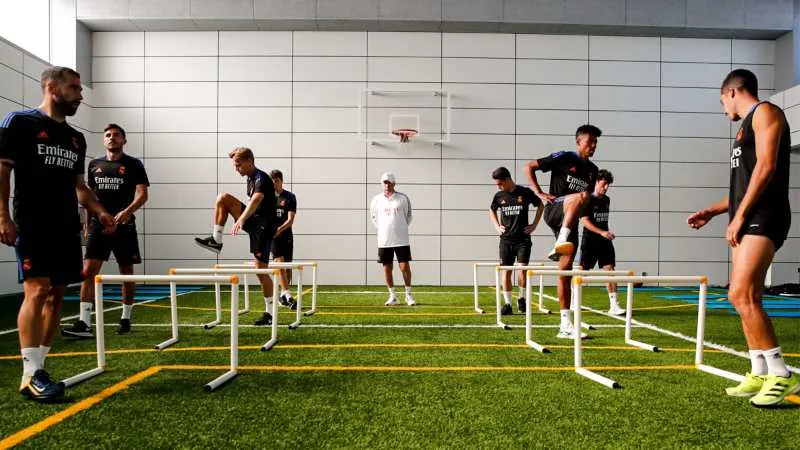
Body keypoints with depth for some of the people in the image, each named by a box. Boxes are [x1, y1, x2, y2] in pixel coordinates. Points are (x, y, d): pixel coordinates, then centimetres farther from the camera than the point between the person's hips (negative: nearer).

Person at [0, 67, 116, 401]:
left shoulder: (76, 138, 19)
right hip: (33, 226, -7)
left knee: (57, 295, 5)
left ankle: (37, 367, 13)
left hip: (67, 228, 7)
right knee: (37, 290, -12)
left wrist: (99, 212, 7)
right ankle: (30, 375, -6)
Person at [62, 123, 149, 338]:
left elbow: (142, 194, -8)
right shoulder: (94, 165, 13)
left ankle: (125, 319, 18)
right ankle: (83, 323, -9)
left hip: (123, 226, -3)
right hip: (98, 226, 3)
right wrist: (87, 225, 15)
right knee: (88, 271, -8)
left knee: (126, 272, 5)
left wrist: (127, 211, -25)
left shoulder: (133, 164, 1)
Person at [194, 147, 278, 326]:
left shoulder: (261, 179, -19)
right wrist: (243, 219, 34)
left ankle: (270, 313, 6)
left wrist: (241, 219, -56)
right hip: (254, 222, 8)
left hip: (264, 227, -8)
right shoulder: (250, 178, 10)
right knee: (223, 197, -5)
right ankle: (216, 240, -3)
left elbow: (257, 199, -40)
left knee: (261, 270, -6)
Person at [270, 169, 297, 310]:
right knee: (279, 263, -14)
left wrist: (279, 229, -26)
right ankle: (287, 295, -19)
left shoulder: (290, 197, -1)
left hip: (286, 235, 1)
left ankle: (283, 294, 21)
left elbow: (290, 219, -10)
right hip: (271, 236, -1)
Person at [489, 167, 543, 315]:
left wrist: (534, 225, 4)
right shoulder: (499, 196, 3)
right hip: (506, 240, 3)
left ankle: (521, 298, 13)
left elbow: (540, 205, 10)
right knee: (506, 271, 2)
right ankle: (507, 303, 11)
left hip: (523, 239, -3)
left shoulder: (525, 193, -5)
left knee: (522, 269, -10)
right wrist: (497, 226, 9)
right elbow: (492, 211, 22)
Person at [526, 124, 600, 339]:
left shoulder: (592, 170, 18)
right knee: (581, 195, -34)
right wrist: (540, 194, -8)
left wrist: (583, 211, 11)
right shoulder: (563, 158, -1)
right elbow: (530, 167, -1)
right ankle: (560, 243, -43)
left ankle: (565, 325, 5)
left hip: (571, 222, 6)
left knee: (566, 270, 1)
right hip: (554, 211, -5)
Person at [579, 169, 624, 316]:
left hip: (605, 241, 5)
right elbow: (585, 221, -16)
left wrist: (607, 233, 17)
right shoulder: (588, 200, -8)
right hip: (590, 241, -5)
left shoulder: (606, 200, 12)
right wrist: (602, 232, -25)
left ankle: (613, 306, -7)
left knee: (609, 269, -5)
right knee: (583, 271, 3)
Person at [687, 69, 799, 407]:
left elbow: (766, 166, -16)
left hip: (763, 218, -10)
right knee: (746, 298, 7)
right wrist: (712, 211, 24)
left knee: (740, 295, -17)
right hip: (748, 221, 10)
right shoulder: (746, 126, 25)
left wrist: (738, 216, -18)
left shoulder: (765, 112, -2)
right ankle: (759, 374, 12)